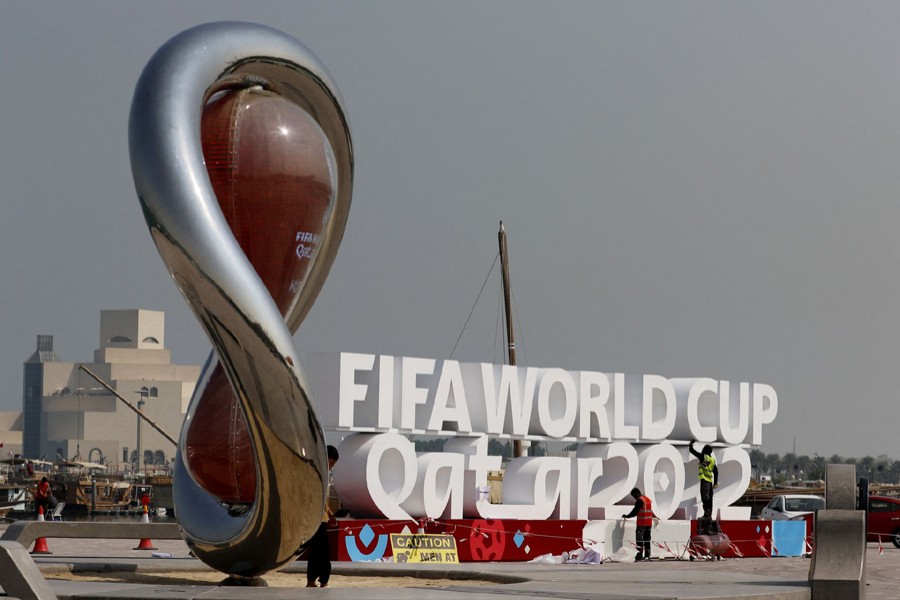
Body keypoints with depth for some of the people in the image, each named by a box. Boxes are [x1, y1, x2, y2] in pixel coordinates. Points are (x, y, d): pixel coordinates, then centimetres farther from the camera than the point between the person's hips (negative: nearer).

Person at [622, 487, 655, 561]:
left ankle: (639, 556, -10)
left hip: (641, 523, -8)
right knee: (647, 539, 14)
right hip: (649, 523, 8)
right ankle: (647, 555, 17)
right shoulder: (648, 500, 13)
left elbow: (635, 511, -15)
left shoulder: (639, 501, -14)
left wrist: (627, 516, -2)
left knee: (639, 540, -6)